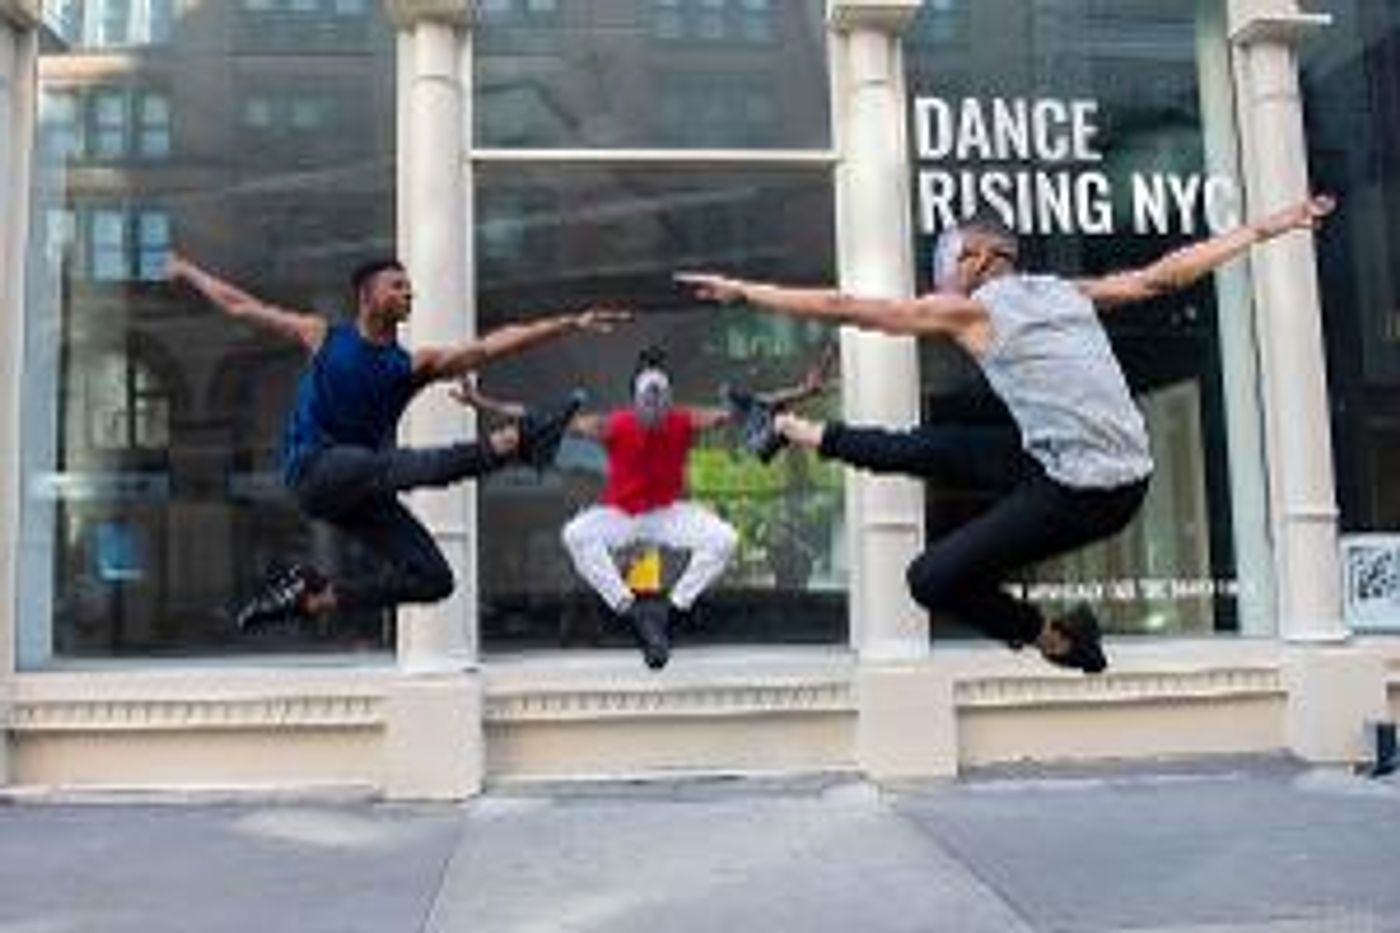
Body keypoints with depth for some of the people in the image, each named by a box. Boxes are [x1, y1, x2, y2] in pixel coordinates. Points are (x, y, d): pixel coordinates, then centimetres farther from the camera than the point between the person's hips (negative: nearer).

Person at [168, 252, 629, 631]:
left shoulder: (414, 365, 7)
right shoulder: (321, 336, 5)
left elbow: (493, 344, -4)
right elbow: (239, 305, 18)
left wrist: (570, 323, -12)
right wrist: (188, 272, 27)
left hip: (358, 488, 5)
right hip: (313, 470, -4)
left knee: (433, 579, -8)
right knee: (389, 466, -37)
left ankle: (313, 597, 3)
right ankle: (510, 441, -48)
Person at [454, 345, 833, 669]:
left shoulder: (686, 422, -16)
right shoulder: (612, 426, -19)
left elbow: (740, 411, -19)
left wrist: (802, 392, -27)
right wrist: (483, 403, -26)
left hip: (669, 512, 1)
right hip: (618, 515, -1)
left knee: (723, 538, -24)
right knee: (576, 534, -31)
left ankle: (671, 609, -11)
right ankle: (632, 612, -22)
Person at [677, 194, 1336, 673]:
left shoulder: (969, 311, -3)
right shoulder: (1068, 292, 14)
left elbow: (841, 308, -3)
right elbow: (1165, 275, 14)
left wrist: (741, 291, 3)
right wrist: (1268, 227, 25)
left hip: (1079, 496, -8)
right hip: (1129, 480, 8)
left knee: (932, 581, 0)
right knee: (941, 448, 20)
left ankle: (1055, 639, 13)